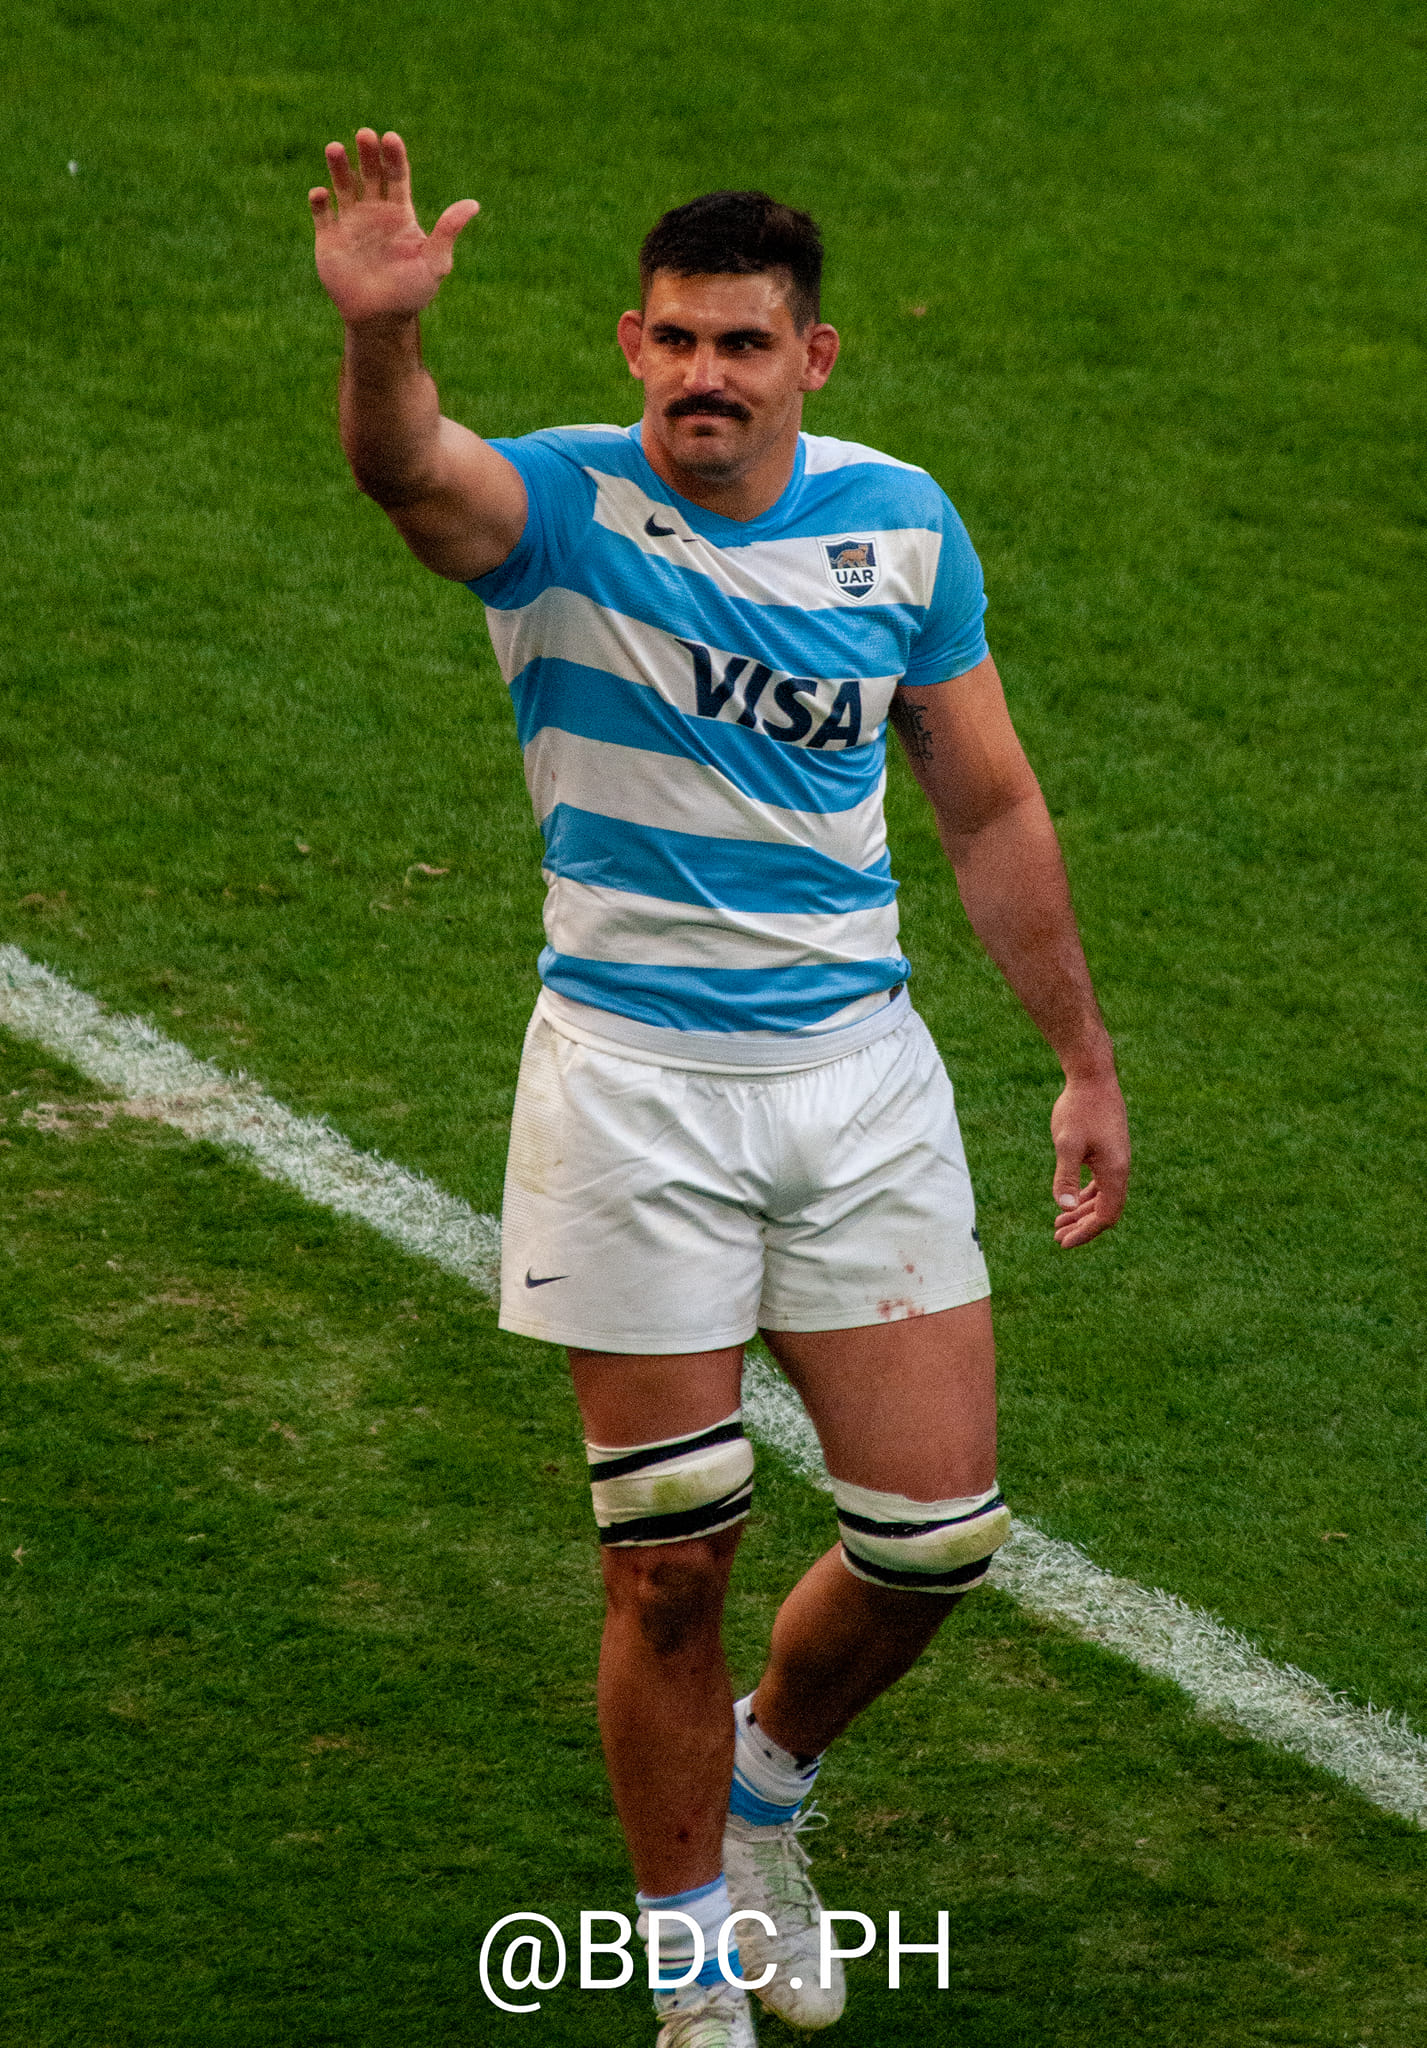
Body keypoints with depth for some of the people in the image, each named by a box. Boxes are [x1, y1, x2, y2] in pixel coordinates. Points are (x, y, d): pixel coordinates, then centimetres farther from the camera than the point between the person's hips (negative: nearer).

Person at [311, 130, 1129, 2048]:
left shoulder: (901, 522, 2)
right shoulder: (564, 507, -9)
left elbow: (991, 810, 12)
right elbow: (408, 469, -34)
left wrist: (1087, 1065, 13)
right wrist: (380, 328, -56)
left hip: (859, 1064, 3)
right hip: (633, 1081, -3)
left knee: (934, 1534, 3)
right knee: (672, 1566, 1)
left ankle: (764, 1790, 34)